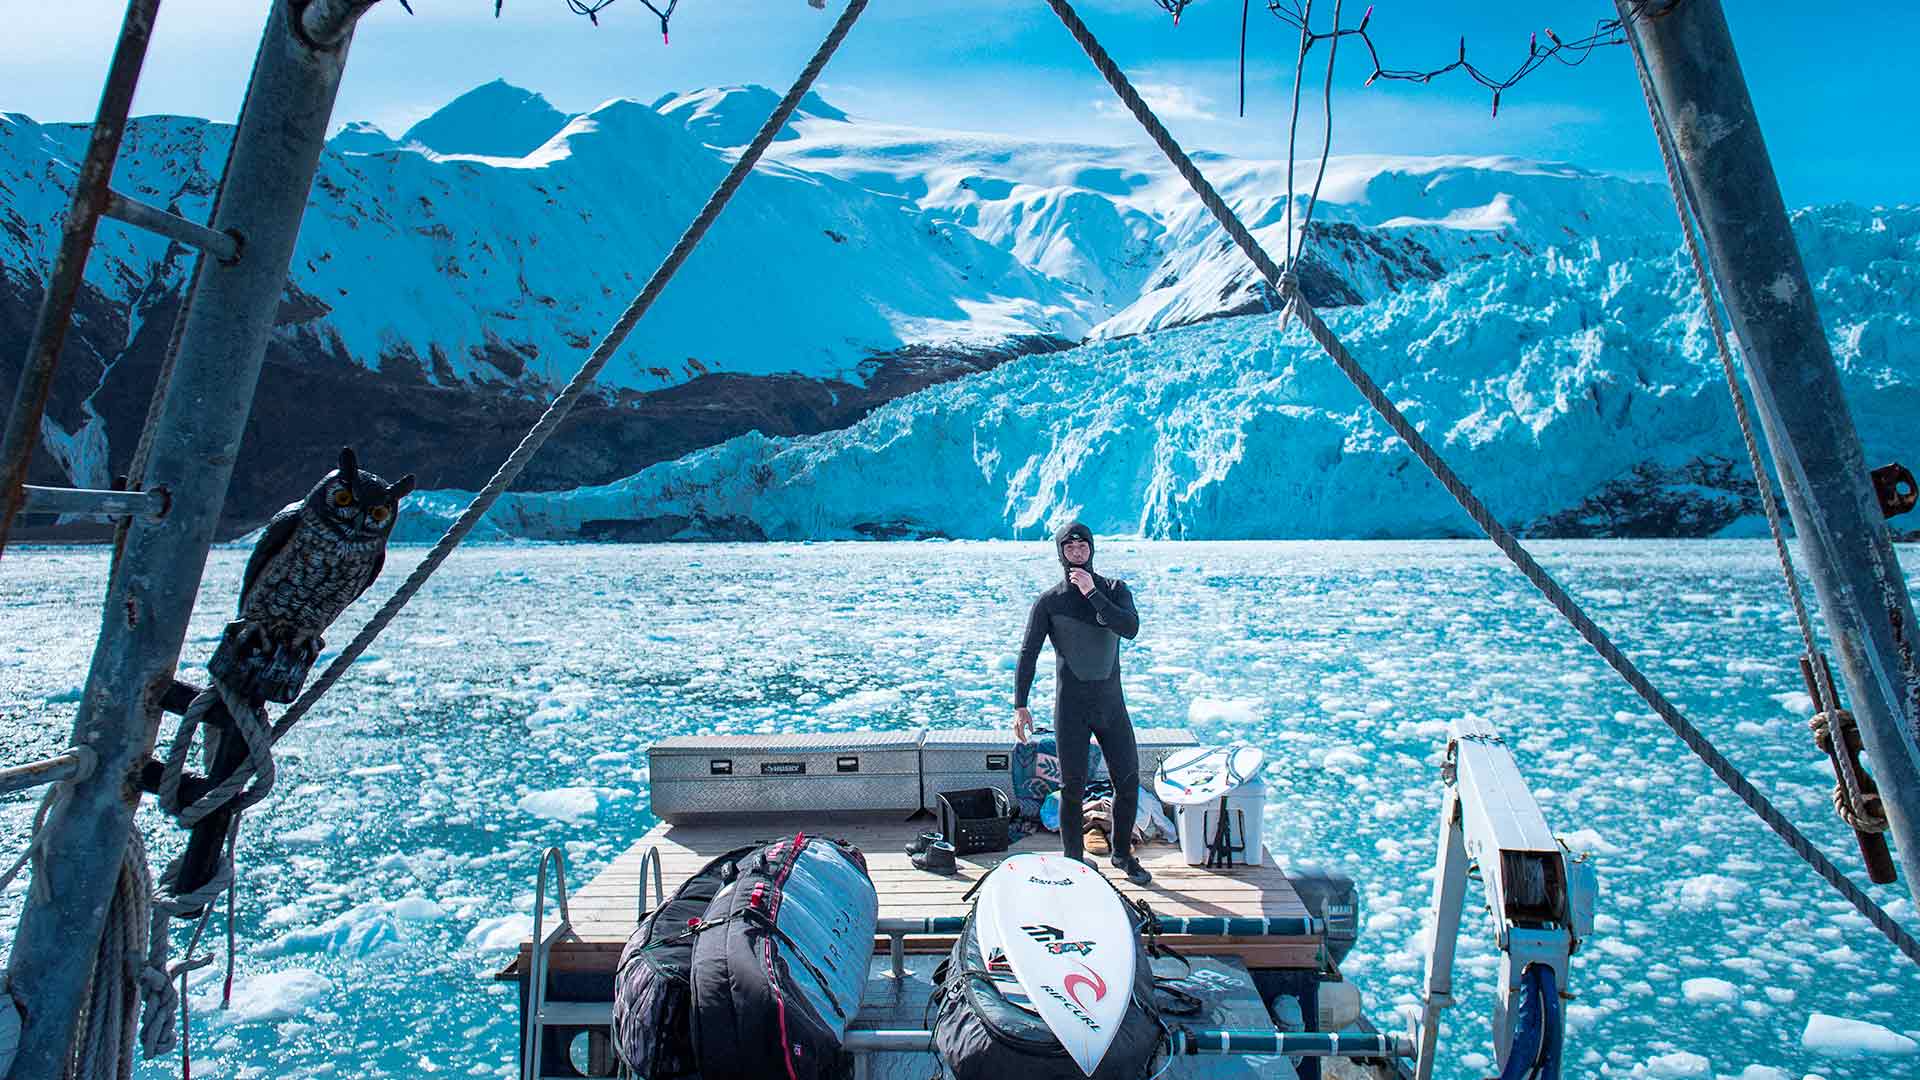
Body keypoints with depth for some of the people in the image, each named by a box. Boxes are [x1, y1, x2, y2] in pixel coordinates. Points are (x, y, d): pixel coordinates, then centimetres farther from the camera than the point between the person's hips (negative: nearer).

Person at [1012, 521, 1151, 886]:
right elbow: (1028, 655, -2)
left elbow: (1131, 628, -15)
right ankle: (1075, 861, 17)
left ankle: (1123, 854, 25)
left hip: (1111, 703, 2)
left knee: (1128, 782, 5)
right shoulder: (1049, 602, 0)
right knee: (1073, 788, 2)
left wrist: (1093, 594, -18)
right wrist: (1020, 705, -10)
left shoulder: (1114, 590, 5)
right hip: (1071, 708, -2)